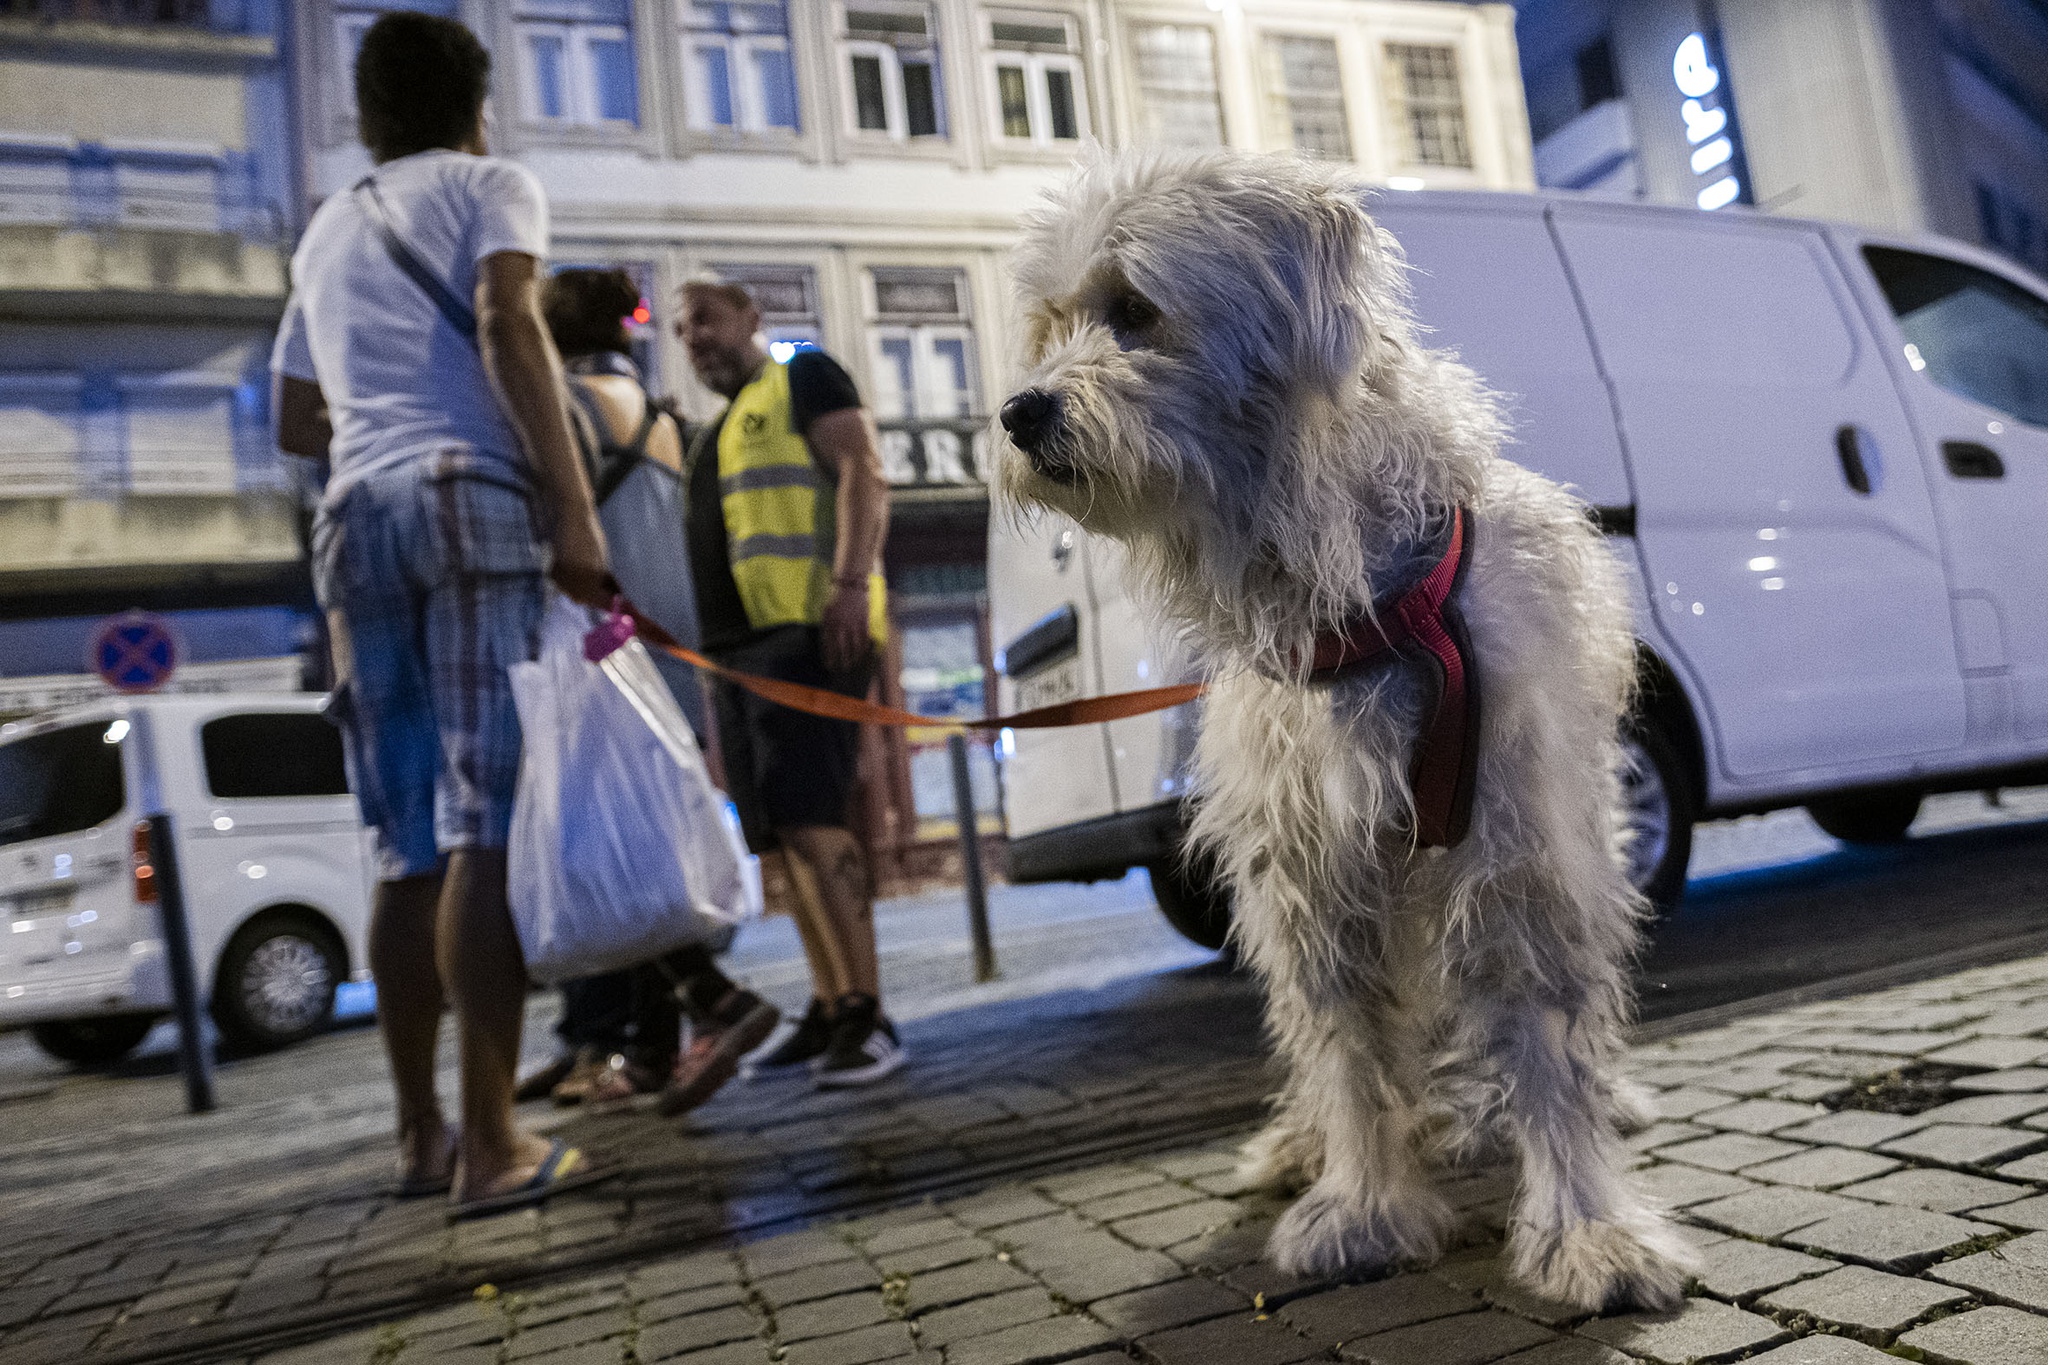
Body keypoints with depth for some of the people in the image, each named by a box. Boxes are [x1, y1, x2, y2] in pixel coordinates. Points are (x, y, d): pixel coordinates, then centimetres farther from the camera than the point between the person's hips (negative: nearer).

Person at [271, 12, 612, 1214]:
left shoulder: (327, 230, 29)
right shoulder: (491, 184, 11)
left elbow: (296, 420, 29)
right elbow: (507, 326, -9)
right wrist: (575, 505, -16)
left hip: (354, 520, 6)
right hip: (470, 497, -6)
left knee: (410, 846, 8)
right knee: (488, 829, -12)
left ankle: (422, 1131, 12)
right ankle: (491, 1142, -13)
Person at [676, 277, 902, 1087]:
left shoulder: (803, 379, 7)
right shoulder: (711, 438, 31)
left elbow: (863, 477, -8)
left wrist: (851, 582, -23)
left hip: (807, 627, -9)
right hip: (733, 645, 9)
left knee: (807, 817, -19)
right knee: (780, 837, 4)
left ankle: (866, 1015, -19)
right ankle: (829, 1011, 8)